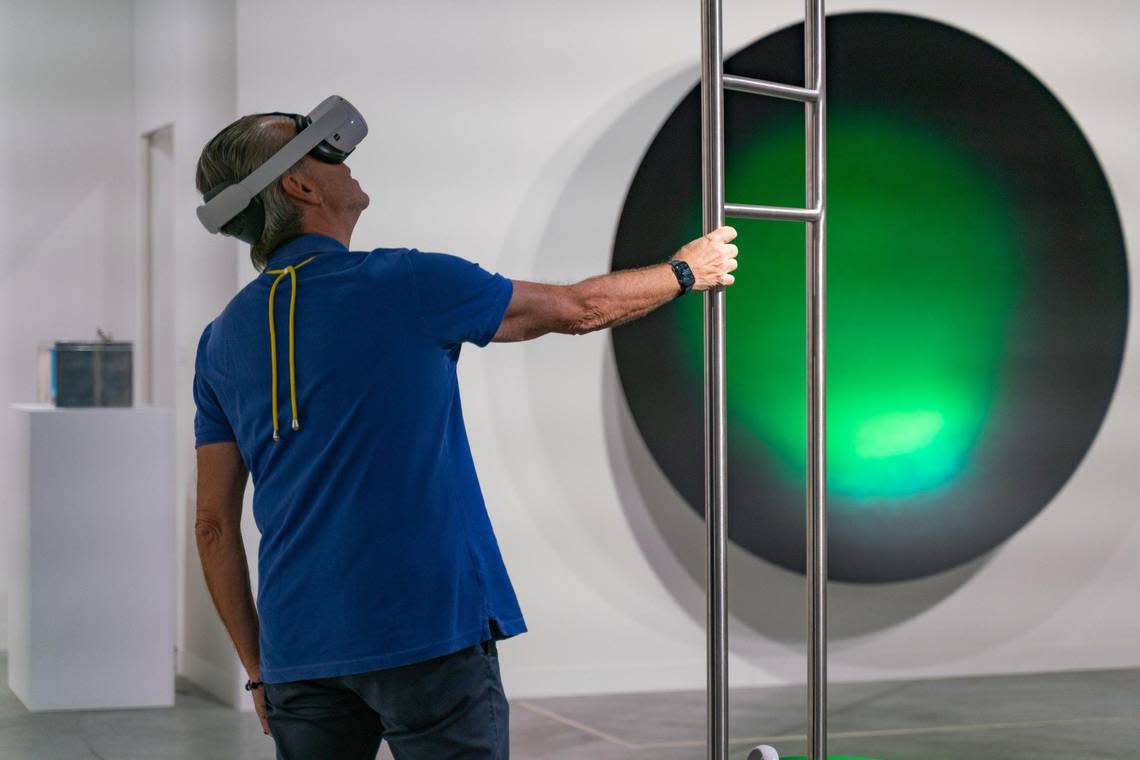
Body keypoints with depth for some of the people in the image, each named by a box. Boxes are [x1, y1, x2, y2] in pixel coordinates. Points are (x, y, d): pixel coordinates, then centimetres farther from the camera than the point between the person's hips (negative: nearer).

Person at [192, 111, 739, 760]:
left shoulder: (221, 341, 8)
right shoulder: (404, 284, -7)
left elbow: (215, 524, 9)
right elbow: (579, 309, 6)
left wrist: (259, 668, 17)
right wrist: (685, 273, 24)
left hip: (299, 652, 5)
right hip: (427, 633, -5)